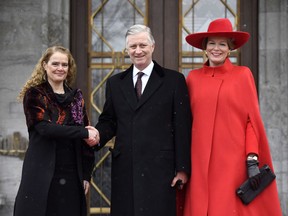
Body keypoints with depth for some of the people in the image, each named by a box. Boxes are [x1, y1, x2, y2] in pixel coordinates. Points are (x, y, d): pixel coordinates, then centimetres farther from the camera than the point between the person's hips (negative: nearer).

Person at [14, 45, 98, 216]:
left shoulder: (76, 97, 14)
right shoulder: (34, 94, 1)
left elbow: (86, 139, 13)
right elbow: (45, 127, -14)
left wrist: (86, 175, 7)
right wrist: (84, 133, -15)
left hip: (71, 176, 4)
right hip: (42, 175, -4)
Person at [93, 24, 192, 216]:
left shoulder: (174, 80, 3)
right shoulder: (115, 83, 15)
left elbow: (182, 127, 0)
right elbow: (109, 121, 17)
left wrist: (182, 168, -5)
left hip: (159, 169, -3)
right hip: (124, 169, 3)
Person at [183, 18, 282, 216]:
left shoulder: (243, 75, 3)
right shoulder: (193, 78, 9)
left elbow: (252, 120, 0)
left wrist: (252, 160, -9)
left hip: (234, 162, -2)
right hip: (202, 163, 2)